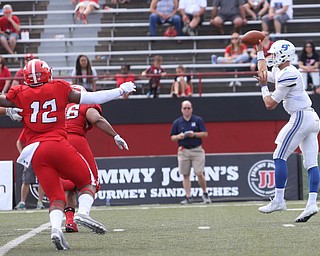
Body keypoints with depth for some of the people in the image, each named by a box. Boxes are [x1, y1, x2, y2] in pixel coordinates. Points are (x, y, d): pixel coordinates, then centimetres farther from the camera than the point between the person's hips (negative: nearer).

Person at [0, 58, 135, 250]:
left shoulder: (20, 95, 9)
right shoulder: (59, 89, 9)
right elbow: (92, 98, 11)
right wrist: (121, 90, 20)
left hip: (36, 152, 2)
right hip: (58, 146, -2)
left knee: (55, 196, 7)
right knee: (88, 182, 12)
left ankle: (56, 227, -20)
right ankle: (83, 212, -16)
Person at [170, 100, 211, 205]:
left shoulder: (198, 120, 4)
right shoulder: (177, 122, 8)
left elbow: (205, 134, 0)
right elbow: (172, 137, 11)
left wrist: (194, 134, -16)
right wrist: (179, 137, -11)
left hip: (197, 150, -2)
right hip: (183, 151, 2)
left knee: (199, 174, -9)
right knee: (186, 175, 1)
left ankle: (205, 194, 10)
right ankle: (188, 197, 5)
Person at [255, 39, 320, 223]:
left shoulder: (288, 75, -14)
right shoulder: (280, 72, 14)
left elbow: (270, 104, -12)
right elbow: (263, 74, 36)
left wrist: (264, 86, 2)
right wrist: (260, 51, 35)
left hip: (301, 117, -10)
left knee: (280, 157, -5)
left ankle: (279, 200, -5)